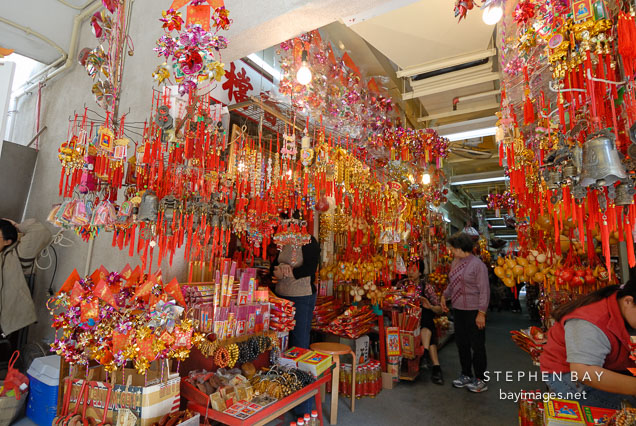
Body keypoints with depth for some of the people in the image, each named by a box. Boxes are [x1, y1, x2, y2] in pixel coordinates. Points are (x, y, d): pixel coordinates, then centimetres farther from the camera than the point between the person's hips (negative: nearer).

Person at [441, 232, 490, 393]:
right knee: (462, 343, 17)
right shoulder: (455, 262, 7)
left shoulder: (477, 264, -17)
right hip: (458, 309, 8)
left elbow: (484, 290, -17)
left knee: (477, 346, 7)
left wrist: (481, 313, -19)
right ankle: (466, 375, 33)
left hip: (473, 311, -8)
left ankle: (480, 380, 23)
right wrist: (445, 296, 11)